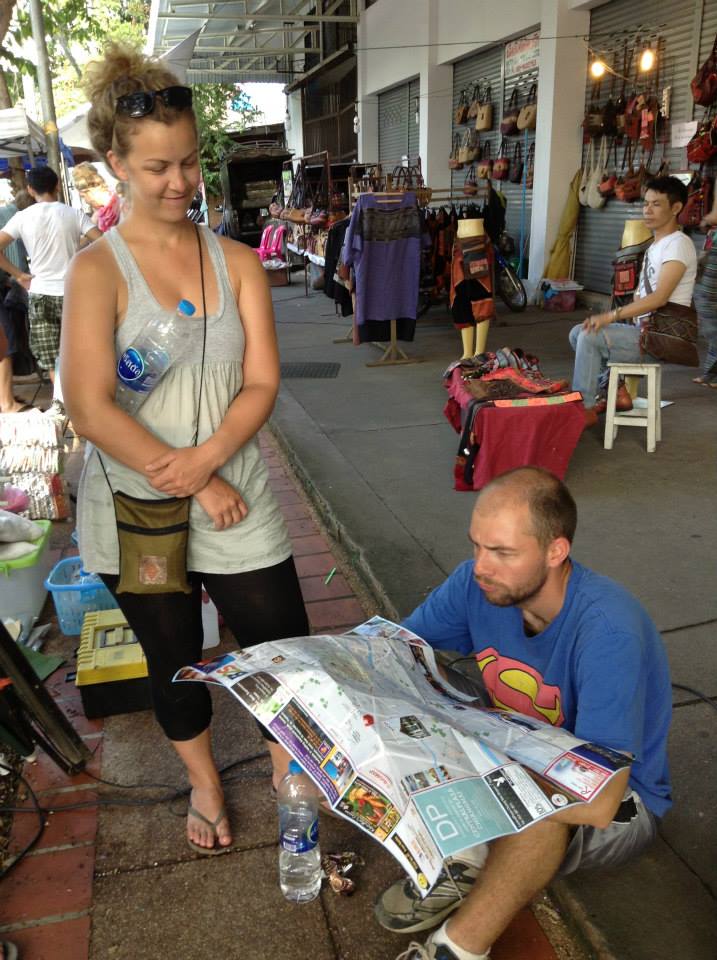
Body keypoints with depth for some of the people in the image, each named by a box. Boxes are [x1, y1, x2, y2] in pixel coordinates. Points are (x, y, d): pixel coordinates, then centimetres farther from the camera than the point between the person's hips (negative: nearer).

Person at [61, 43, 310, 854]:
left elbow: (261, 384, -4)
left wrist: (200, 460, -20)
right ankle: (204, 783, 46)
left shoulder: (238, 263, 0)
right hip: (133, 512, -1)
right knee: (174, 661, 19)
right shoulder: (97, 271, -10)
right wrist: (198, 487, -18)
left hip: (235, 502, 2)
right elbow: (89, 408, -18)